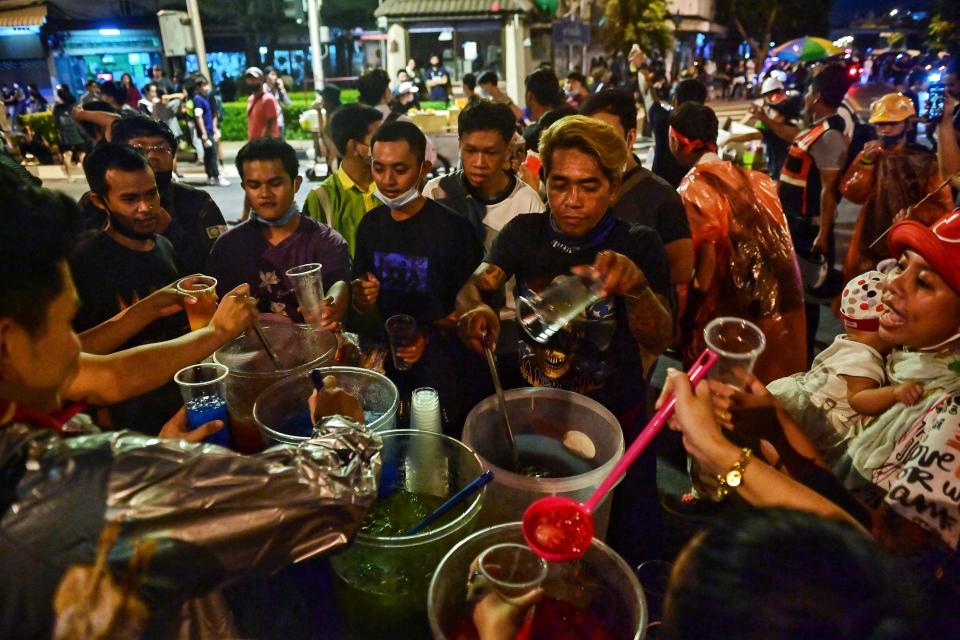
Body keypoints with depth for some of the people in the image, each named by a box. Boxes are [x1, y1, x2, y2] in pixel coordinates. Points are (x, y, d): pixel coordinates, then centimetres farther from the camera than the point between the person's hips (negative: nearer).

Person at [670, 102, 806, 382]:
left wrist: (688, 320, -9)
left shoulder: (694, 187, -13)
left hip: (729, 317, -6)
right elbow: (775, 244, 9)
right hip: (779, 309, 7)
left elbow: (707, 259, -17)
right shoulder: (755, 178, 7)